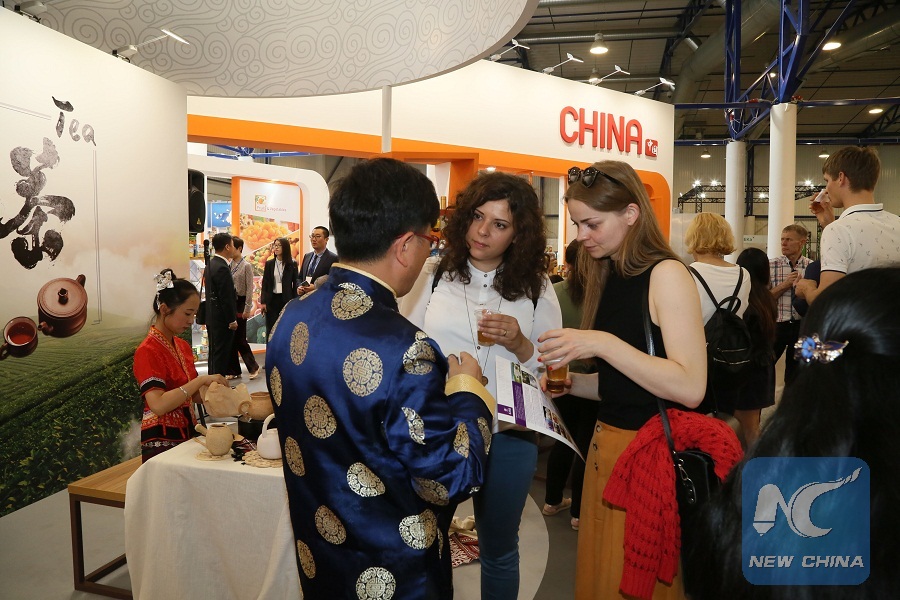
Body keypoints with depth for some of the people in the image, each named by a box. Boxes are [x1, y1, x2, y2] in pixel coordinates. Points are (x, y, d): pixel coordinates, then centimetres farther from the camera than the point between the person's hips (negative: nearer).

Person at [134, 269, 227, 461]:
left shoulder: (183, 346, 9)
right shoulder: (148, 351, -15)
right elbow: (158, 405, -27)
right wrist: (201, 379, -26)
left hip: (187, 433, 7)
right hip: (161, 441, -7)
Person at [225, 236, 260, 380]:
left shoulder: (246, 266, -7)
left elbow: (249, 288, -9)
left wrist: (247, 308, -12)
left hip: (240, 303, -5)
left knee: (240, 338, -3)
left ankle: (253, 367, 14)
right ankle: (233, 370, 16)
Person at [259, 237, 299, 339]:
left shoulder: (292, 264, -1)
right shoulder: (269, 264, 4)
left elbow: (295, 282, 1)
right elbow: (264, 284, 4)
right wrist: (263, 302, -2)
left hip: (286, 299, -1)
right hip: (272, 299, 2)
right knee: (271, 328, 5)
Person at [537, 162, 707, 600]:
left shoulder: (666, 274, -14)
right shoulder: (609, 279, 8)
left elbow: (690, 388, -22)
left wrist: (603, 343, -25)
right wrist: (570, 382, -1)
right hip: (606, 443, 7)